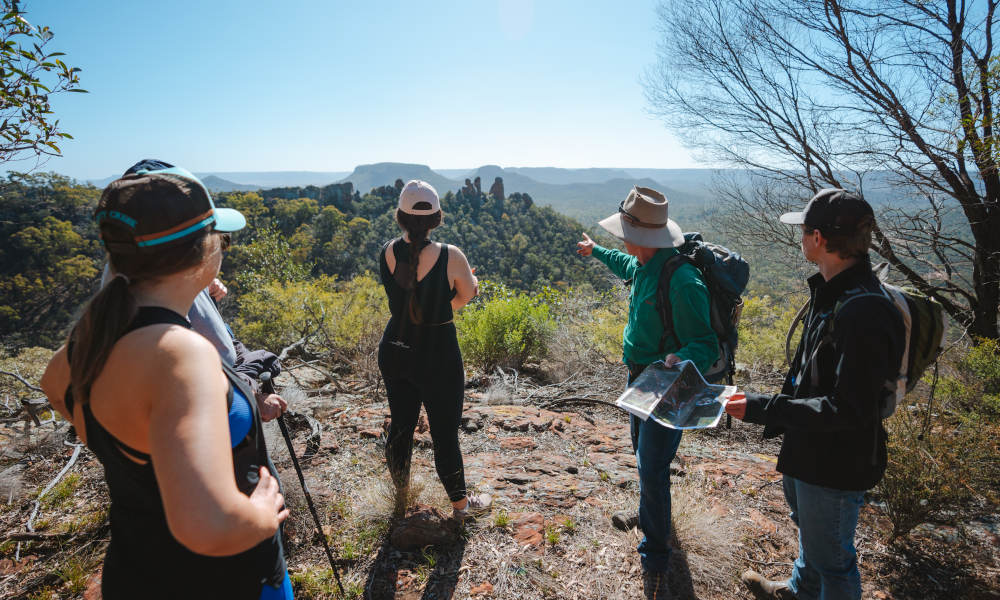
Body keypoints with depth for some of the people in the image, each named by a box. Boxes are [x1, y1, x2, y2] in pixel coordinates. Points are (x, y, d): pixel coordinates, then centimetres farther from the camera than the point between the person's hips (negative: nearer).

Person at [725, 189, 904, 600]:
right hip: (809, 451, 10)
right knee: (810, 533, 32)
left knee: (831, 557, 13)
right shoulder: (833, 291, 0)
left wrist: (759, 408, -30)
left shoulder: (863, 314, -32)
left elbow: (848, 411, -32)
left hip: (836, 464, -10)